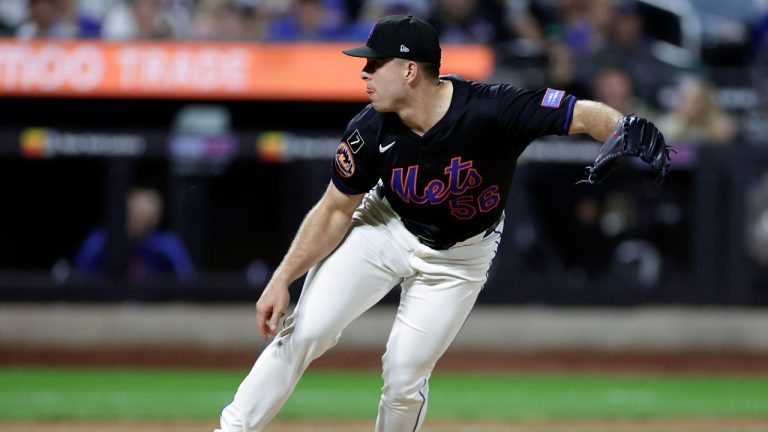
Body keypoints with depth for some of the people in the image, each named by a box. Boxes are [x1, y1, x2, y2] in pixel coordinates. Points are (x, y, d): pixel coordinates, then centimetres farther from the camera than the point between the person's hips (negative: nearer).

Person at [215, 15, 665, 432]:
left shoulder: (492, 110, -33)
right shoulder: (371, 132, -22)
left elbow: (583, 114, -34)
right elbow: (336, 211, -8)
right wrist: (282, 280, -11)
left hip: (456, 258, -2)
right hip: (384, 229, 2)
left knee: (404, 379, -3)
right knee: (304, 330, -12)